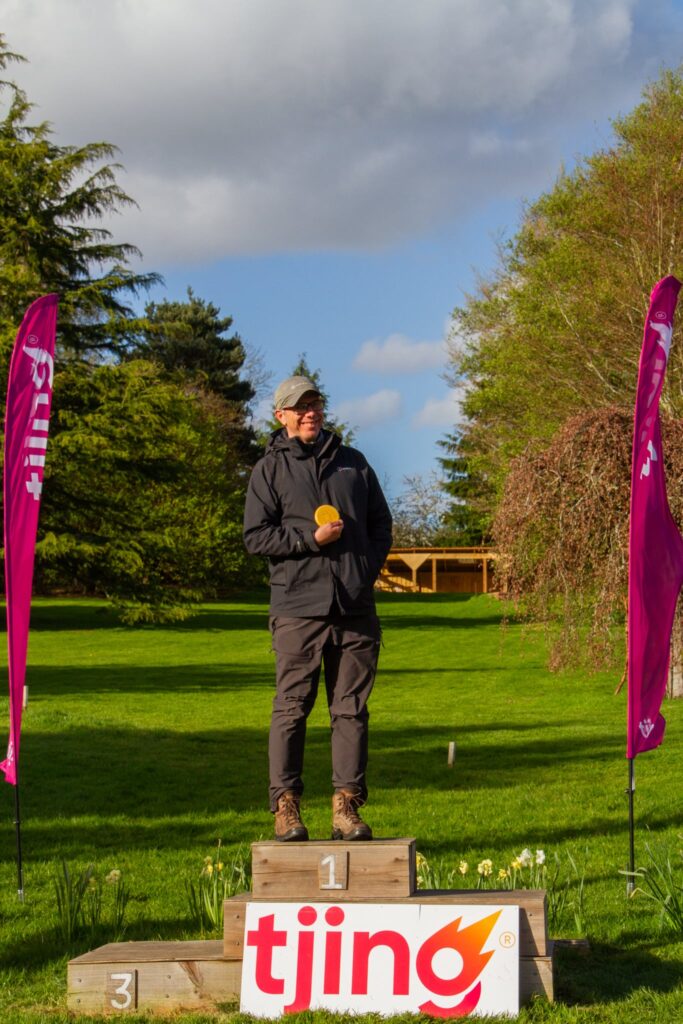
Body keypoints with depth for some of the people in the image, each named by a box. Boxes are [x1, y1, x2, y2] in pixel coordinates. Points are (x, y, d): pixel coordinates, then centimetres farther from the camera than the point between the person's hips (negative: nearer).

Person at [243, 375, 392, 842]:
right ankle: (286, 807, 0)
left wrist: (369, 568, 5)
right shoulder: (270, 469, 6)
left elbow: (381, 523, 21)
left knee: (352, 709, 4)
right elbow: (255, 536, -1)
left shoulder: (352, 462, 17)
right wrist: (311, 538, -11)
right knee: (291, 707, -4)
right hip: (298, 606, -3)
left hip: (355, 607, 4)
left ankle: (347, 804, 8)